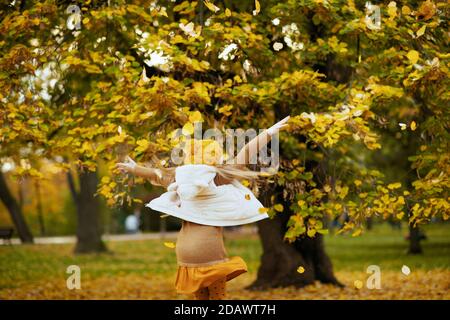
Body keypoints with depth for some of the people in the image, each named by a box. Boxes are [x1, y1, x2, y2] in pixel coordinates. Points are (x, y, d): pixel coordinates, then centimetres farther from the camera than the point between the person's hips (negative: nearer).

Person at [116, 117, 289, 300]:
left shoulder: (181, 177, 8)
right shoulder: (219, 177, -6)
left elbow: (155, 174, 24)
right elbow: (246, 154, -3)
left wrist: (134, 169, 41)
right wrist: (270, 132, 2)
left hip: (185, 250, 6)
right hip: (210, 250, -5)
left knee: (200, 297, 15)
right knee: (218, 297, 2)